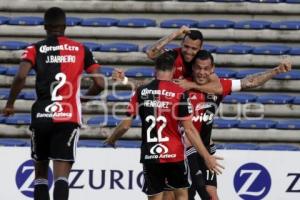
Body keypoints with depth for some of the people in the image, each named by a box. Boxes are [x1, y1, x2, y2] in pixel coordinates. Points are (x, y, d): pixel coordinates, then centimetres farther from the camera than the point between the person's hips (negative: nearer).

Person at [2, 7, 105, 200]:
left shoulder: (35, 49, 5)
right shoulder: (81, 49, 9)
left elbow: (21, 77, -12)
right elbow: (100, 84, 6)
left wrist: (9, 104, 2)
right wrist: (85, 96, 26)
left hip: (42, 117, 0)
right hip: (69, 118, 0)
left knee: (41, 171, 17)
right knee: (61, 175, -8)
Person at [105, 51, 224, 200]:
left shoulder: (141, 92, 1)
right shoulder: (179, 93, -7)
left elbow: (125, 125, 2)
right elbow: (189, 129, -10)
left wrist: (110, 140, 22)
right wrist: (207, 157, -5)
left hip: (150, 155, 2)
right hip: (174, 154, -1)